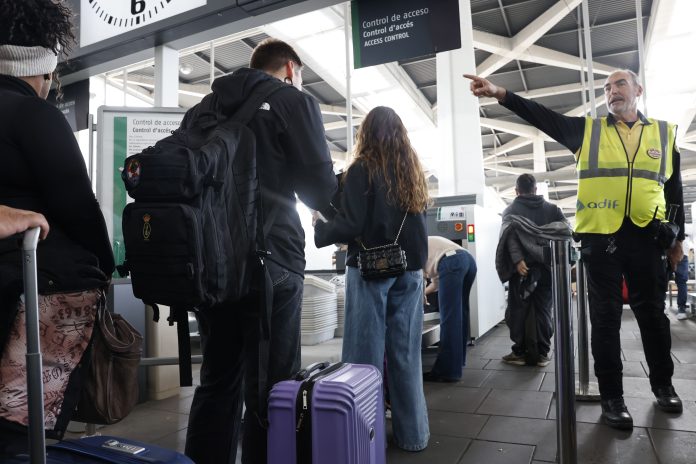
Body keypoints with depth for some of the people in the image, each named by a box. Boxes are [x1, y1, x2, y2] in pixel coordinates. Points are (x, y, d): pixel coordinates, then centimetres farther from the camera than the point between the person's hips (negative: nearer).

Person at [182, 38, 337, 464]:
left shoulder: (203, 107, 16)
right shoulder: (293, 102, 0)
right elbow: (321, 191, -4)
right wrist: (329, 200, 18)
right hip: (271, 261, -6)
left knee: (217, 381, 15)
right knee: (270, 388, 3)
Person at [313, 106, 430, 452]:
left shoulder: (362, 169, -6)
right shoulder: (413, 172, 11)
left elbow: (350, 225, -13)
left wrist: (319, 229, 1)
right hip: (409, 269, 6)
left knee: (366, 354, 2)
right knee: (406, 354, 11)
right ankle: (413, 433, 21)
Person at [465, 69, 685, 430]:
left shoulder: (664, 132, 10)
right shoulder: (587, 130, 6)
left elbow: (674, 189, 14)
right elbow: (542, 116, -6)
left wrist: (677, 239, 13)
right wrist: (499, 94, -19)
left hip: (647, 237, 2)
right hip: (600, 236, -1)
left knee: (652, 314, 13)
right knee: (606, 317, 4)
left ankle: (663, 385, 34)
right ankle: (611, 396, 15)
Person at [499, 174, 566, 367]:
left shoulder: (511, 210, 4)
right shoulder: (552, 208, 13)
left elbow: (510, 235, -14)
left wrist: (517, 260, -23)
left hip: (523, 266, -2)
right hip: (547, 265, 3)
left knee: (518, 310, 6)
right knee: (543, 309, 9)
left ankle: (520, 352, 9)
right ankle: (542, 353, 11)